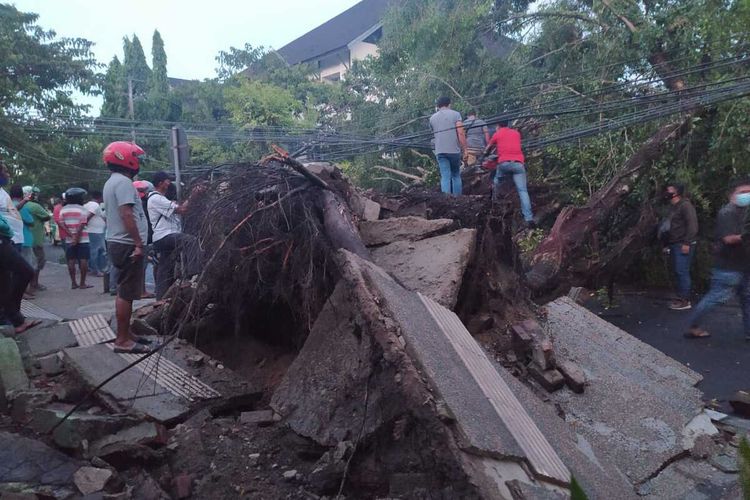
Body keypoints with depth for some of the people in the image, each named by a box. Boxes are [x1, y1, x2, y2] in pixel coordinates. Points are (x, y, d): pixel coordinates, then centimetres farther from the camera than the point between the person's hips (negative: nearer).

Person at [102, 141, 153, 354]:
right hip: (127, 244, -11)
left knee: (124, 291, 14)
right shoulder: (123, 182, -13)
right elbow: (127, 215, -22)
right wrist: (138, 243, -23)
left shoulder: (112, 182, 19)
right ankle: (123, 340, -2)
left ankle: (125, 334, 22)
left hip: (118, 243, 11)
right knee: (127, 293, -7)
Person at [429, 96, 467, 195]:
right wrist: (464, 149, -3)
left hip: (440, 151, 1)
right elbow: (461, 133, -7)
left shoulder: (432, 118, 11)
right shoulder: (455, 114, 1)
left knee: (445, 177, -1)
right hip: (454, 150, -1)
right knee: (456, 175, 12)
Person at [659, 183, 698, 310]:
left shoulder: (685, 205, -10)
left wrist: (687, 243, -23)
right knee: (677, 272, 10)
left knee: (682, 272, -10)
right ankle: (681, 297, 17)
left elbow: (692, 225, -19)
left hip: (683, 245, -10)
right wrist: (667, 245, 22)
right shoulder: (673, 208, 20)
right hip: (674, 245, 10)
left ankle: (685, 301, -7)